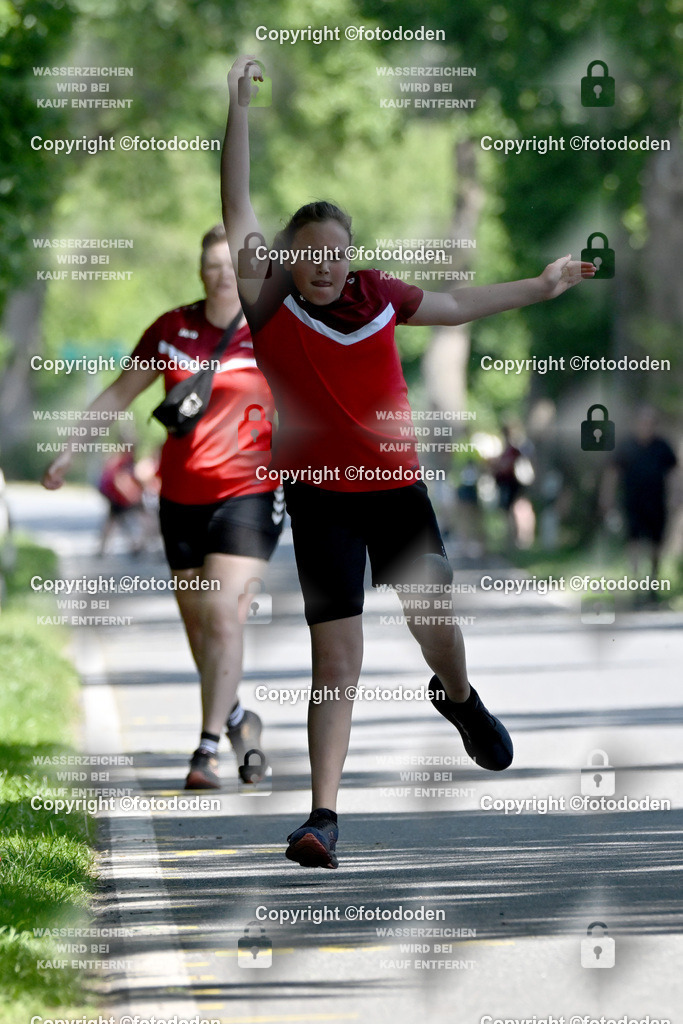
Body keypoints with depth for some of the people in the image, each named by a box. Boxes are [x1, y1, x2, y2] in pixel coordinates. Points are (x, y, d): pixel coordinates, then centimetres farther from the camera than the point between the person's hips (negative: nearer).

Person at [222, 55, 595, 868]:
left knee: (432, 621, 16)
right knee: (337, 660, -10)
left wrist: (541, 288, 29)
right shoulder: (272, 306, -9)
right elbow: (237, 211, -19)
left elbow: (457, 306, 20)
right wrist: (239, 111, -25)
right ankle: (324, 816, -9)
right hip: (319, 498, -4)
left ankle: (458, 699, 53)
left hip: (397, 487, 4)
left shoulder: (378, 296, 1)